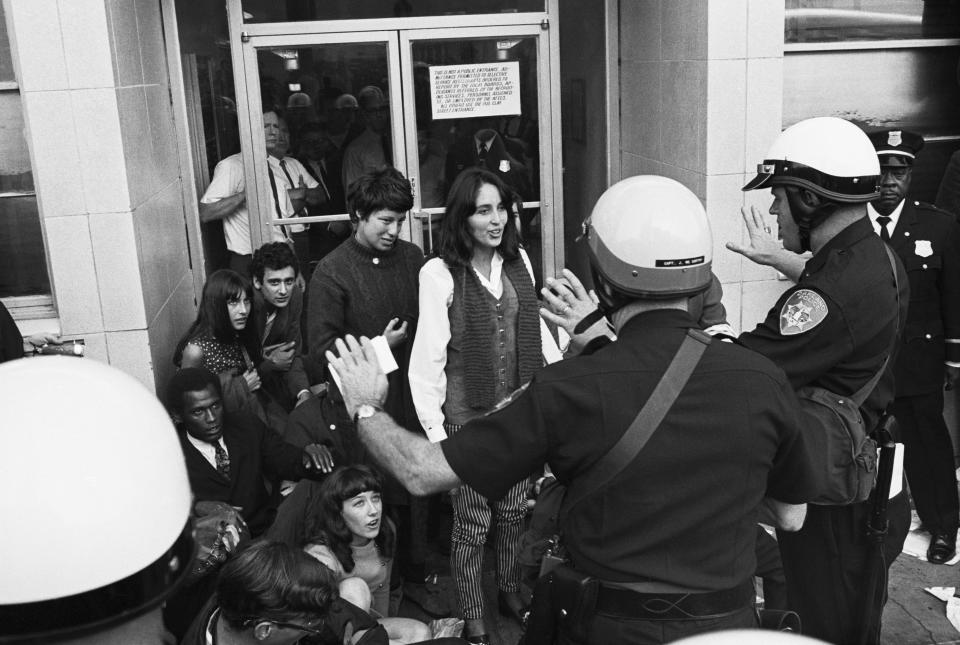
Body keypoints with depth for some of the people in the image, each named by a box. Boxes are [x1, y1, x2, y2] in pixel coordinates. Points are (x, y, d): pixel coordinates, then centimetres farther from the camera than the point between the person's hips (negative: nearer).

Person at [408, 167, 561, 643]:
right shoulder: (439, 273, -14)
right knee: (473, 523, 7)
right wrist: (434, 429, -14)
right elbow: (427, 358, -13)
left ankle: (511, 592, 40)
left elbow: (537, 328, 9)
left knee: (513, 510, 18)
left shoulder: (518, 259, 2)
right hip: (467, 416, -4)